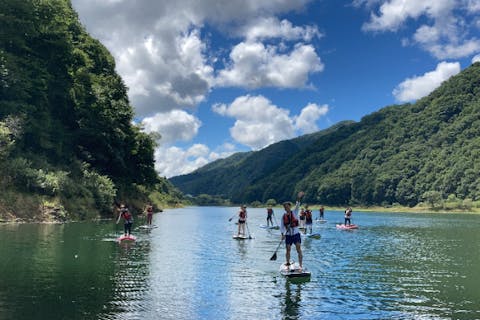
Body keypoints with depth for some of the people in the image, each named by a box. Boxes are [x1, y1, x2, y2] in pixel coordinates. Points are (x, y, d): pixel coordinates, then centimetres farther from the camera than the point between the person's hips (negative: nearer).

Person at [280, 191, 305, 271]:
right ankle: (288, 263, 25)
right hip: (288, 235, 2)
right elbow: (281, 226, 2)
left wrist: (298, 199, -32)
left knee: (299, 250, -8)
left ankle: (300, 265, -7)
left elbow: (297, 206, -16)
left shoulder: (294, 212, 1)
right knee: (288, 250, 7)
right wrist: (282, 234, -11)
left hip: (296, 234, -2)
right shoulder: (284, 216, 3)